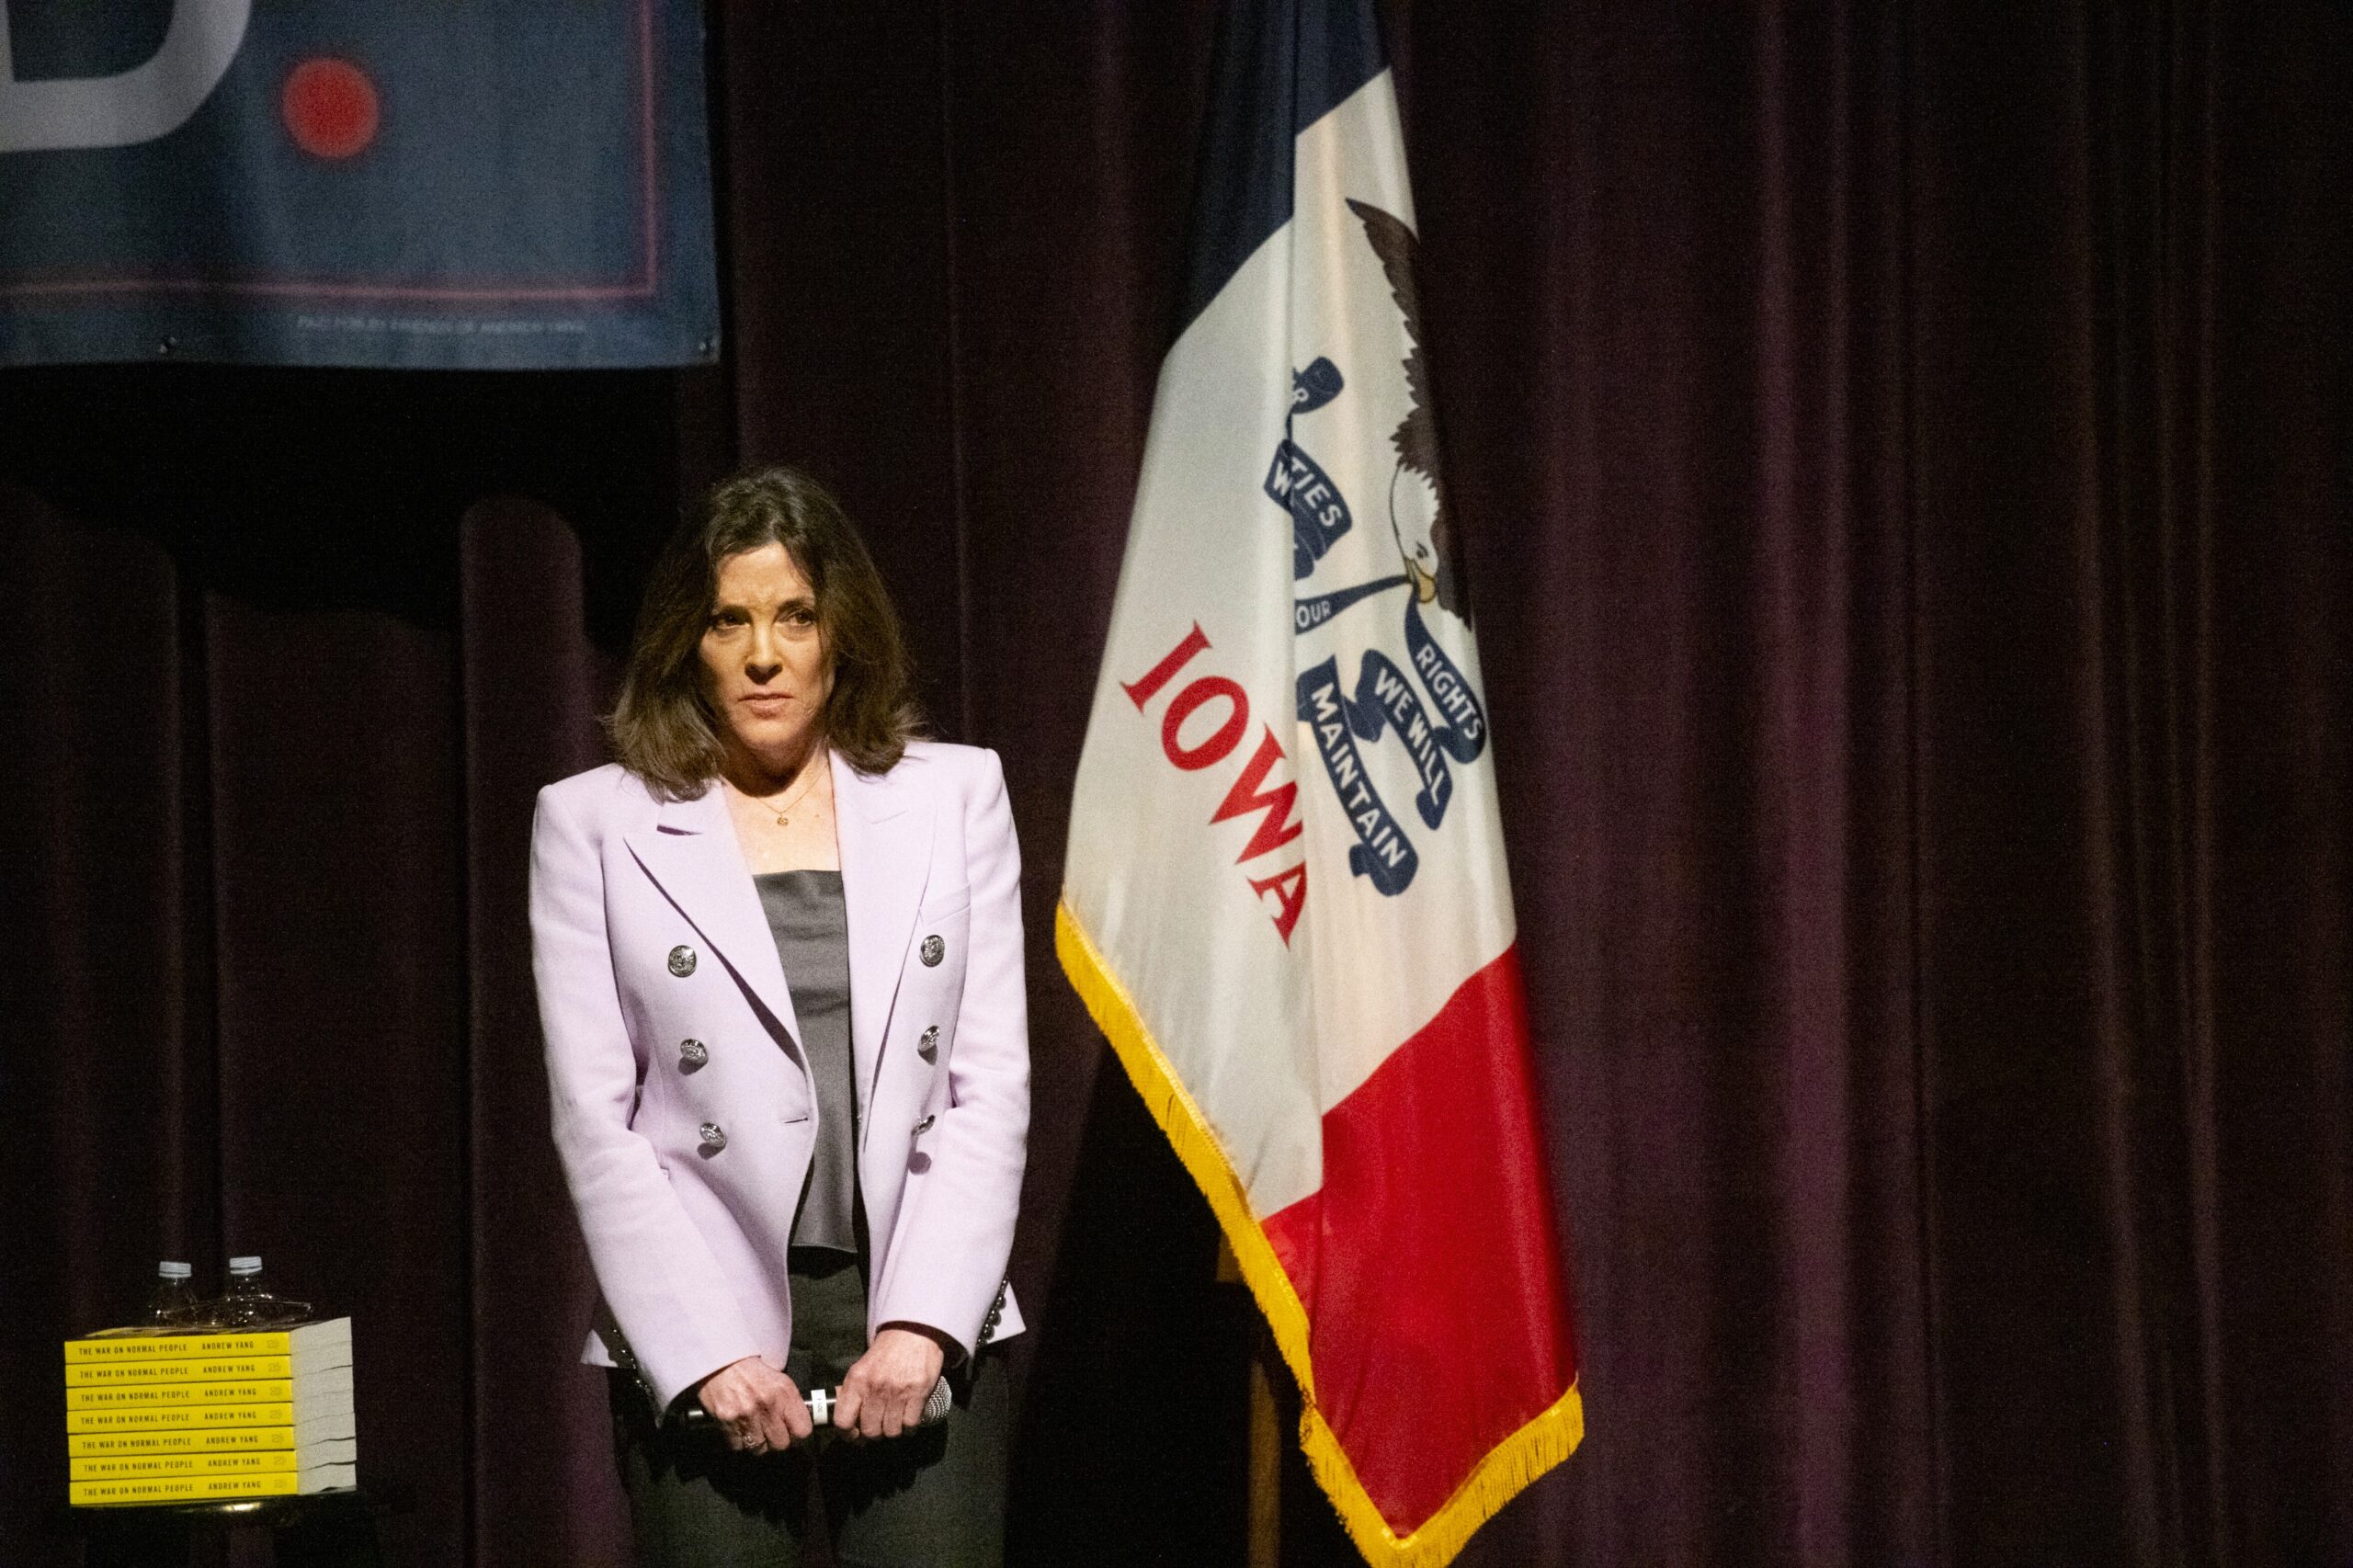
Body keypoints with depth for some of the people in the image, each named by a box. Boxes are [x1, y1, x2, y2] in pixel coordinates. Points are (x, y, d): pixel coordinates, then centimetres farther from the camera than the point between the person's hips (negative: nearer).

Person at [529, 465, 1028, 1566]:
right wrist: (707, 1355, -9)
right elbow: (595, 1120, 0)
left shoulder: (954, 795, 10)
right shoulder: (594, 824, 5)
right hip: (706, 1337, -1)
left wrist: (920, 1323, -7)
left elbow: (991, 1085, 5)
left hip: (923, 1324, 1)